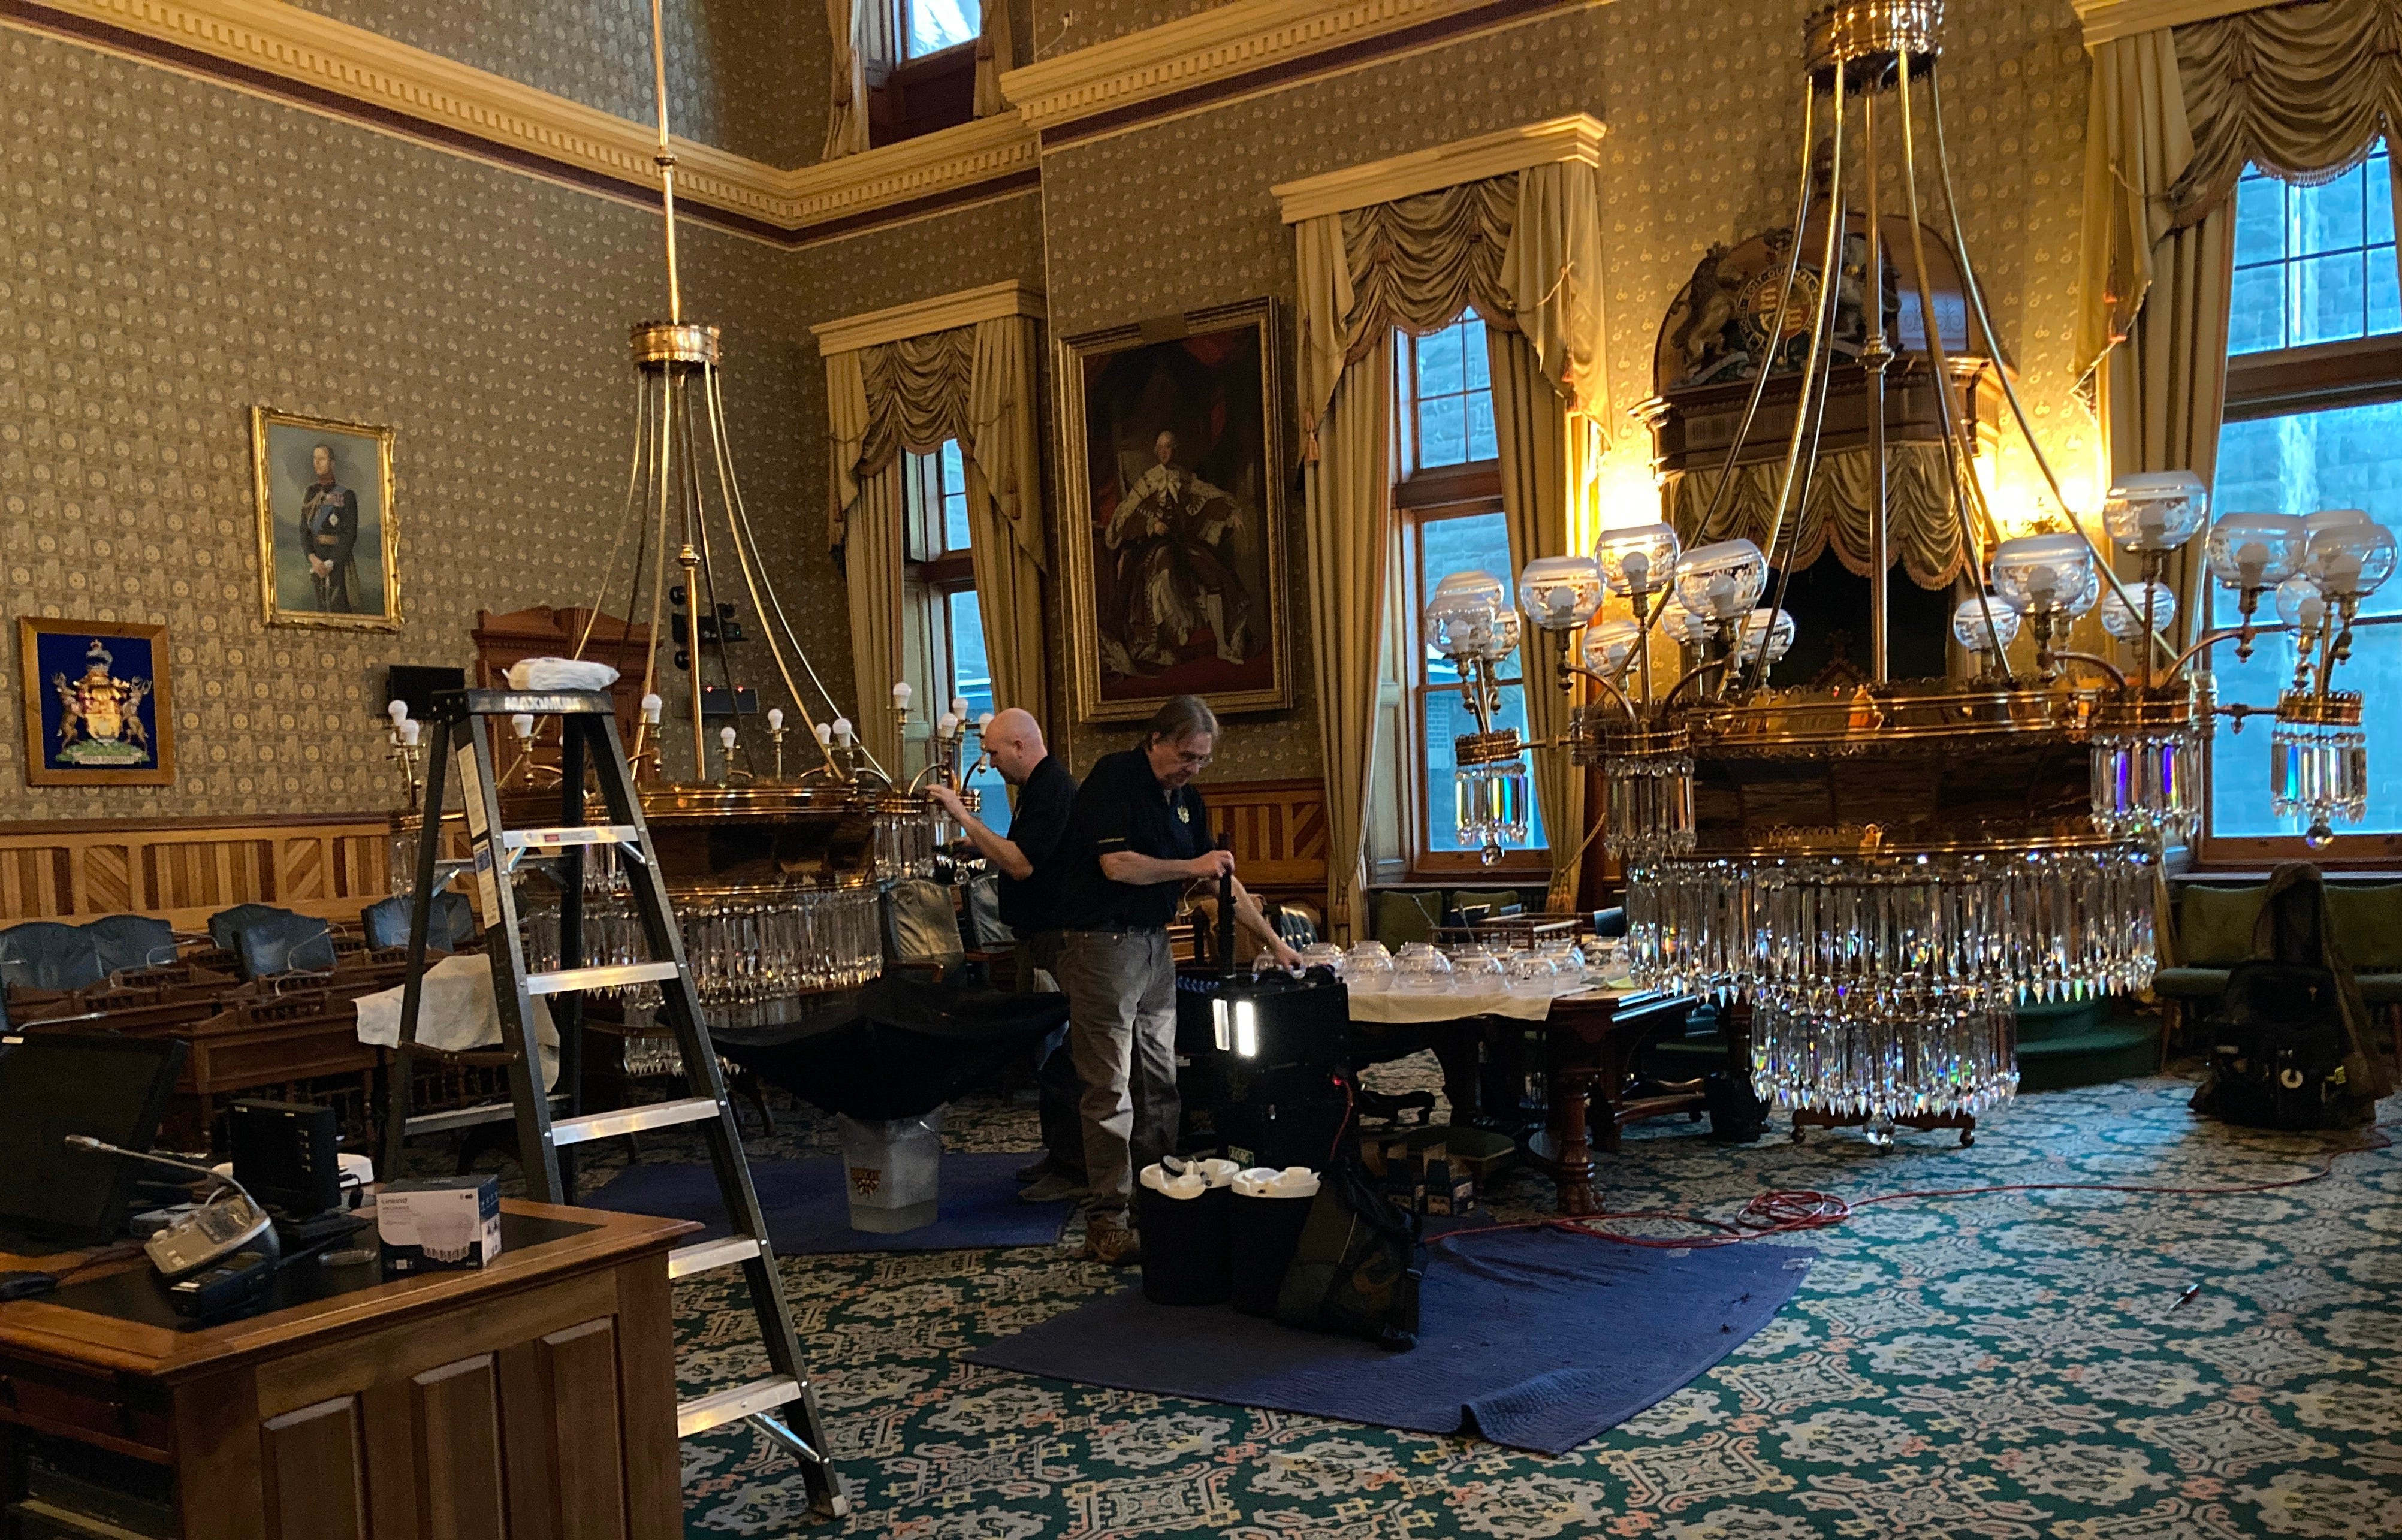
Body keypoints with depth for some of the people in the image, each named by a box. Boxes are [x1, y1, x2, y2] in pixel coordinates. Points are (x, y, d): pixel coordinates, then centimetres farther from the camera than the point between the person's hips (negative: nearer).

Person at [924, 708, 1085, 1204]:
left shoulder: (1053, 789, -17)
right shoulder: (1040, 787, 16)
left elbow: (1022, 864, -25)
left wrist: (965, 817, -22)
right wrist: (977, 839, 13)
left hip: (1054, 940, -11)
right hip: (1040, 937, 11)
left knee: (1057, 1054, -8)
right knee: (1046, 1050, 15)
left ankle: (1073, 1170, -3)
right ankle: (1059, 1155, 24)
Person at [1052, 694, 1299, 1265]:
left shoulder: (1187, 799, 13)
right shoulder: (1114, 778, -11)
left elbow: (1221, 877, 17)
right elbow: (1116, 864, -21)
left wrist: (1273, 940, 15)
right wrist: (1190, 867, -12)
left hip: (1154, 941, 8)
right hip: (1102, 941, -8)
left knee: (1160, 1083, 10)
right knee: (1110, 1088, -6)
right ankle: (1107, 1221, -1)